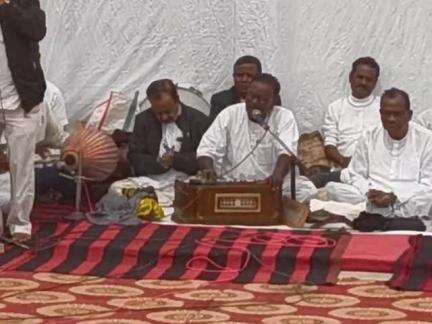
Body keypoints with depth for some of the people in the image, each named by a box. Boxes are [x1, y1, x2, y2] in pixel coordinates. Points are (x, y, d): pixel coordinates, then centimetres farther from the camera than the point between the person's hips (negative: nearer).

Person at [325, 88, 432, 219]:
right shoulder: (369, 138, 13)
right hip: (373, 201, 3)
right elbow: (356, 176, 14)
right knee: (332, 188, -21)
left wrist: (395, 197, -17)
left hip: (410, 204, -3)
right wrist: (369, 194, -10)